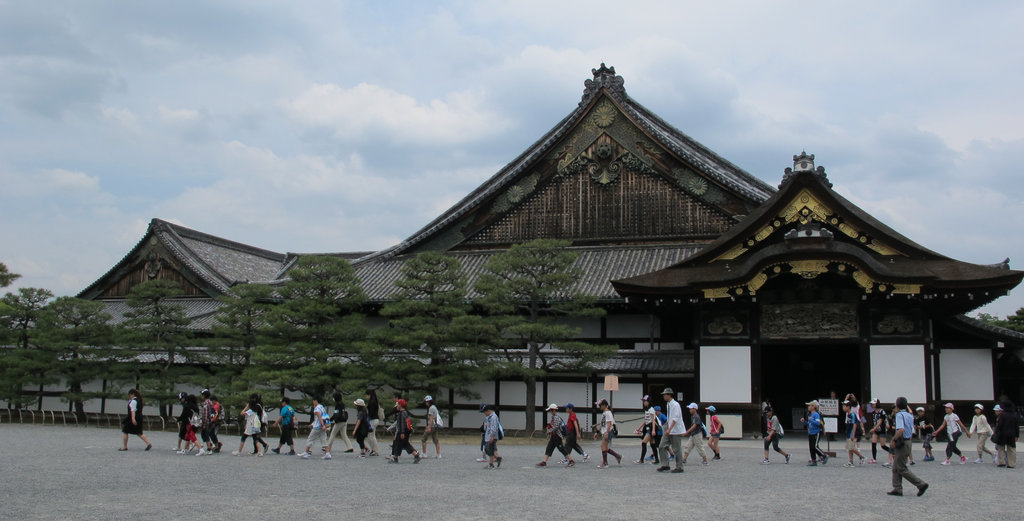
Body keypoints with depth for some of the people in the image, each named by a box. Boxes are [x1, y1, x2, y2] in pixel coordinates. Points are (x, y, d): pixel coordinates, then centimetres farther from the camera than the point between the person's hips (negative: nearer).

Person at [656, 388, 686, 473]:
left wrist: (669, 429, -28)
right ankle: (665, 465, 7)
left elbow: (675, 419, -22)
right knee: (662, 447, 3)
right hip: (669, 431, 9)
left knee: (677, 449, -2)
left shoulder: (675, 405, -15)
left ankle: (679, 467, 8)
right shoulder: (668, 404, 12)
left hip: (676, 431, -9)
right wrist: (665, 425, 25)